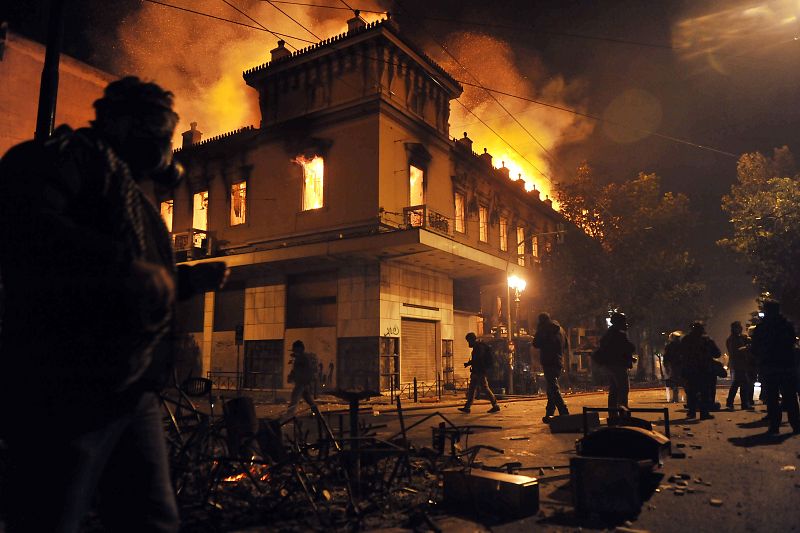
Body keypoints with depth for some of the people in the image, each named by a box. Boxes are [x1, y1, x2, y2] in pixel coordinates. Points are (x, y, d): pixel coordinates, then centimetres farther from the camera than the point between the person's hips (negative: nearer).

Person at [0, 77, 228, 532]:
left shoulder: (133, 194, 26)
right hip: (68, 391, -9)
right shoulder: (74, 151, -2)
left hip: (133, 392, 9)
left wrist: (189, 280, 20)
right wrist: (128, 265, -25)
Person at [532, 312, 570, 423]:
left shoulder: (544, 329, -10)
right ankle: (549, 414, 21)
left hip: (549, 363, -8)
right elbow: (566, 344, 21)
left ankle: (564, 413, -19)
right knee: (552, 389, 16)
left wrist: (538, 331, 2)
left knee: (553, 389, -10)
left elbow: (536, 344, -9)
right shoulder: (560, 329, 13)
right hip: (559, 362, 8)